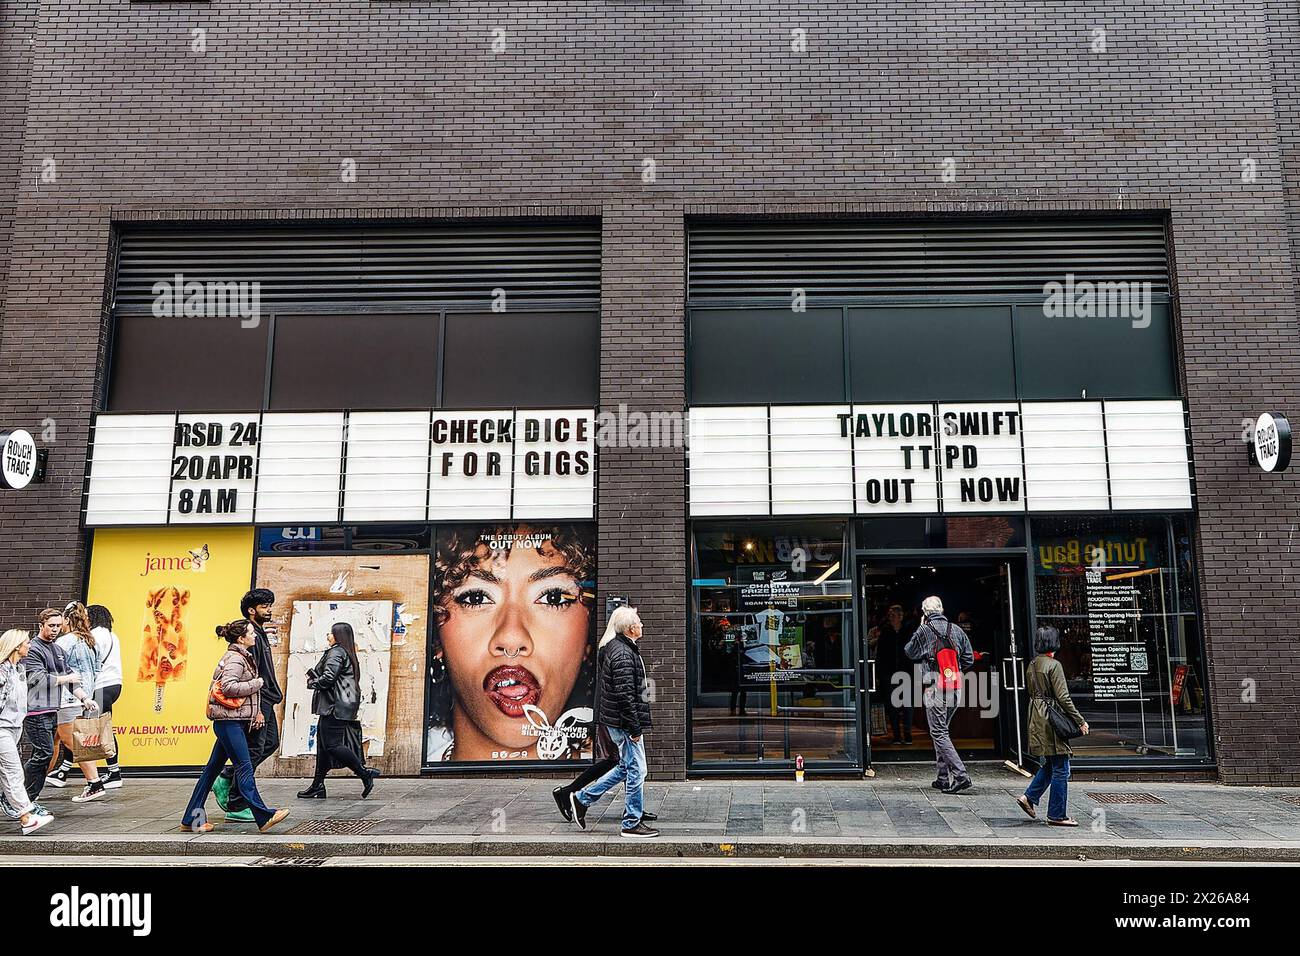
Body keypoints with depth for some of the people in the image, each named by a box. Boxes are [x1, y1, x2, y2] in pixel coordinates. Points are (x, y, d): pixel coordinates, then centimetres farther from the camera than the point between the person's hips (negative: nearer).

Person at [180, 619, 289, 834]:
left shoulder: (243, 657, 19)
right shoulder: (235, 658, -12)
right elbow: (228, 686, -25)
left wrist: (257, 711, 8)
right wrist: (257, 683, -13)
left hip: (235, 721, 10)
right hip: (229, 720, -10)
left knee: (213, 768, 12)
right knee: (244, 766, -7)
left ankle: (191, 819, 18)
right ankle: (263, 817, -6)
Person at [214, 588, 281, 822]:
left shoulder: (260, 634, 17)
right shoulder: (250, 635, -16)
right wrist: (256, 709, -23)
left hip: (265, 701, 11)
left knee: (271, 743, 16)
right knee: (253, 751, -4)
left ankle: (225, 779, 22)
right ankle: (236, 806, 5)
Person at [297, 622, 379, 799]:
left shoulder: (336, 652, -10)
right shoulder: (349, 654, 20)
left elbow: (328, 678, -20)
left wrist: (312, 683, -1)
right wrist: (314, 676, 9)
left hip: (334, 707, -10)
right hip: (342, 706, 10)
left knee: (332, 745, -10)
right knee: (323, 744, 12)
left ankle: (365, 774, -9)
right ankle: (317, 786, 15)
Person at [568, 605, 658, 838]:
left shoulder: (614, 648, 12)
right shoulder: (623, 655, -20)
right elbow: (625, 695, -24)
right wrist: (635, 728, -19)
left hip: (615, 720, 10)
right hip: (624, 722, -10)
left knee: (626, 768, 19)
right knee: (635, 770, 0)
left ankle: (582, 798, 25)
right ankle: (632, 824, 12)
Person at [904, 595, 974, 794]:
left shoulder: (924, 631, -6)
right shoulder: (957, 630, 8)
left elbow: (909, 652, 9)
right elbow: (969, 659, 10)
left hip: (934, 687, -6)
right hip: (955, 688, 6)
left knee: (939, 733, -3)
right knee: (941, 730, 16)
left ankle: (961, 775, -14)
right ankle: (943, 778, 18)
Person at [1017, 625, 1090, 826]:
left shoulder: (1032, 665, 10)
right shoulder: (1054, 665, -14)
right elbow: (1063, 697, -16)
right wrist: (1080, 721, -10)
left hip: (1036, 719, 8)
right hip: (1052, 719, -8)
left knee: (1049, 764, 19)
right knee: (1060, 768, 0)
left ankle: (1029, 796, 12)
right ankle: (1057, 815, 5)